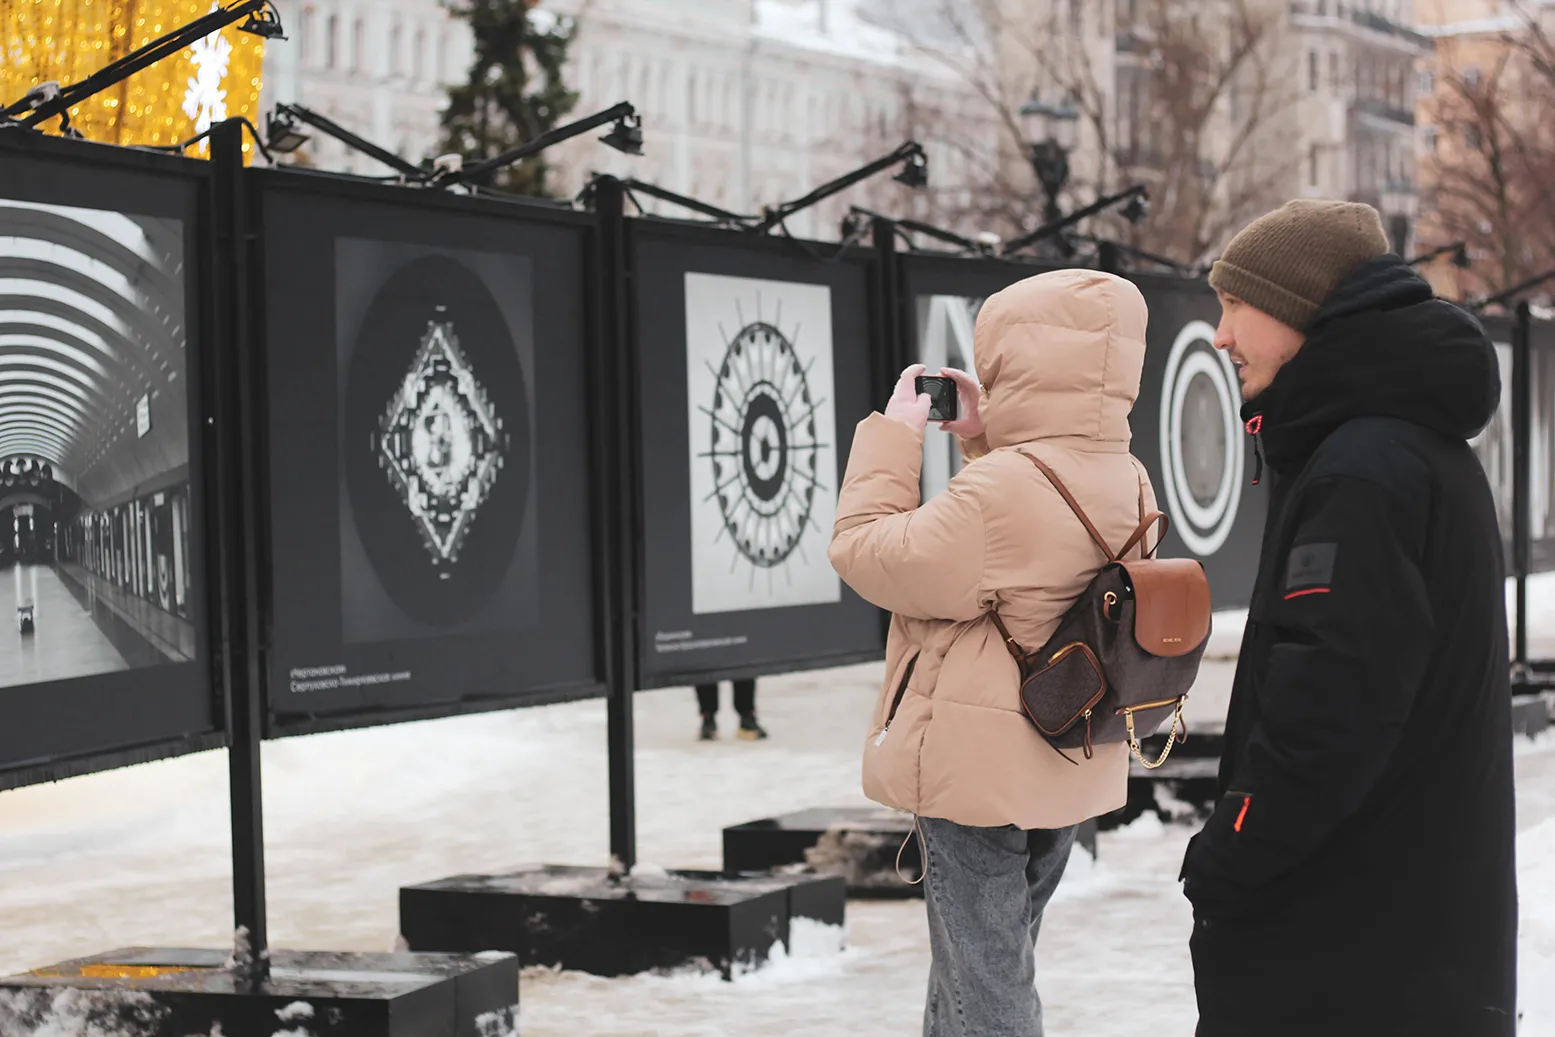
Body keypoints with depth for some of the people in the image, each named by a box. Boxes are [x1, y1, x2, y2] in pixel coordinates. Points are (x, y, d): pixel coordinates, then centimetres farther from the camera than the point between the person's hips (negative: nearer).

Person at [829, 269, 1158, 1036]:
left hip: (980, 770, -9)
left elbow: (871, 556, -17)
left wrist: (893, 438, -8)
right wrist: (984, 443, 10)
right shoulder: (1126, 482, 1)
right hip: (1067, 770, 9)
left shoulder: (1002, 489, -26)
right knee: (1001, 959, 23)